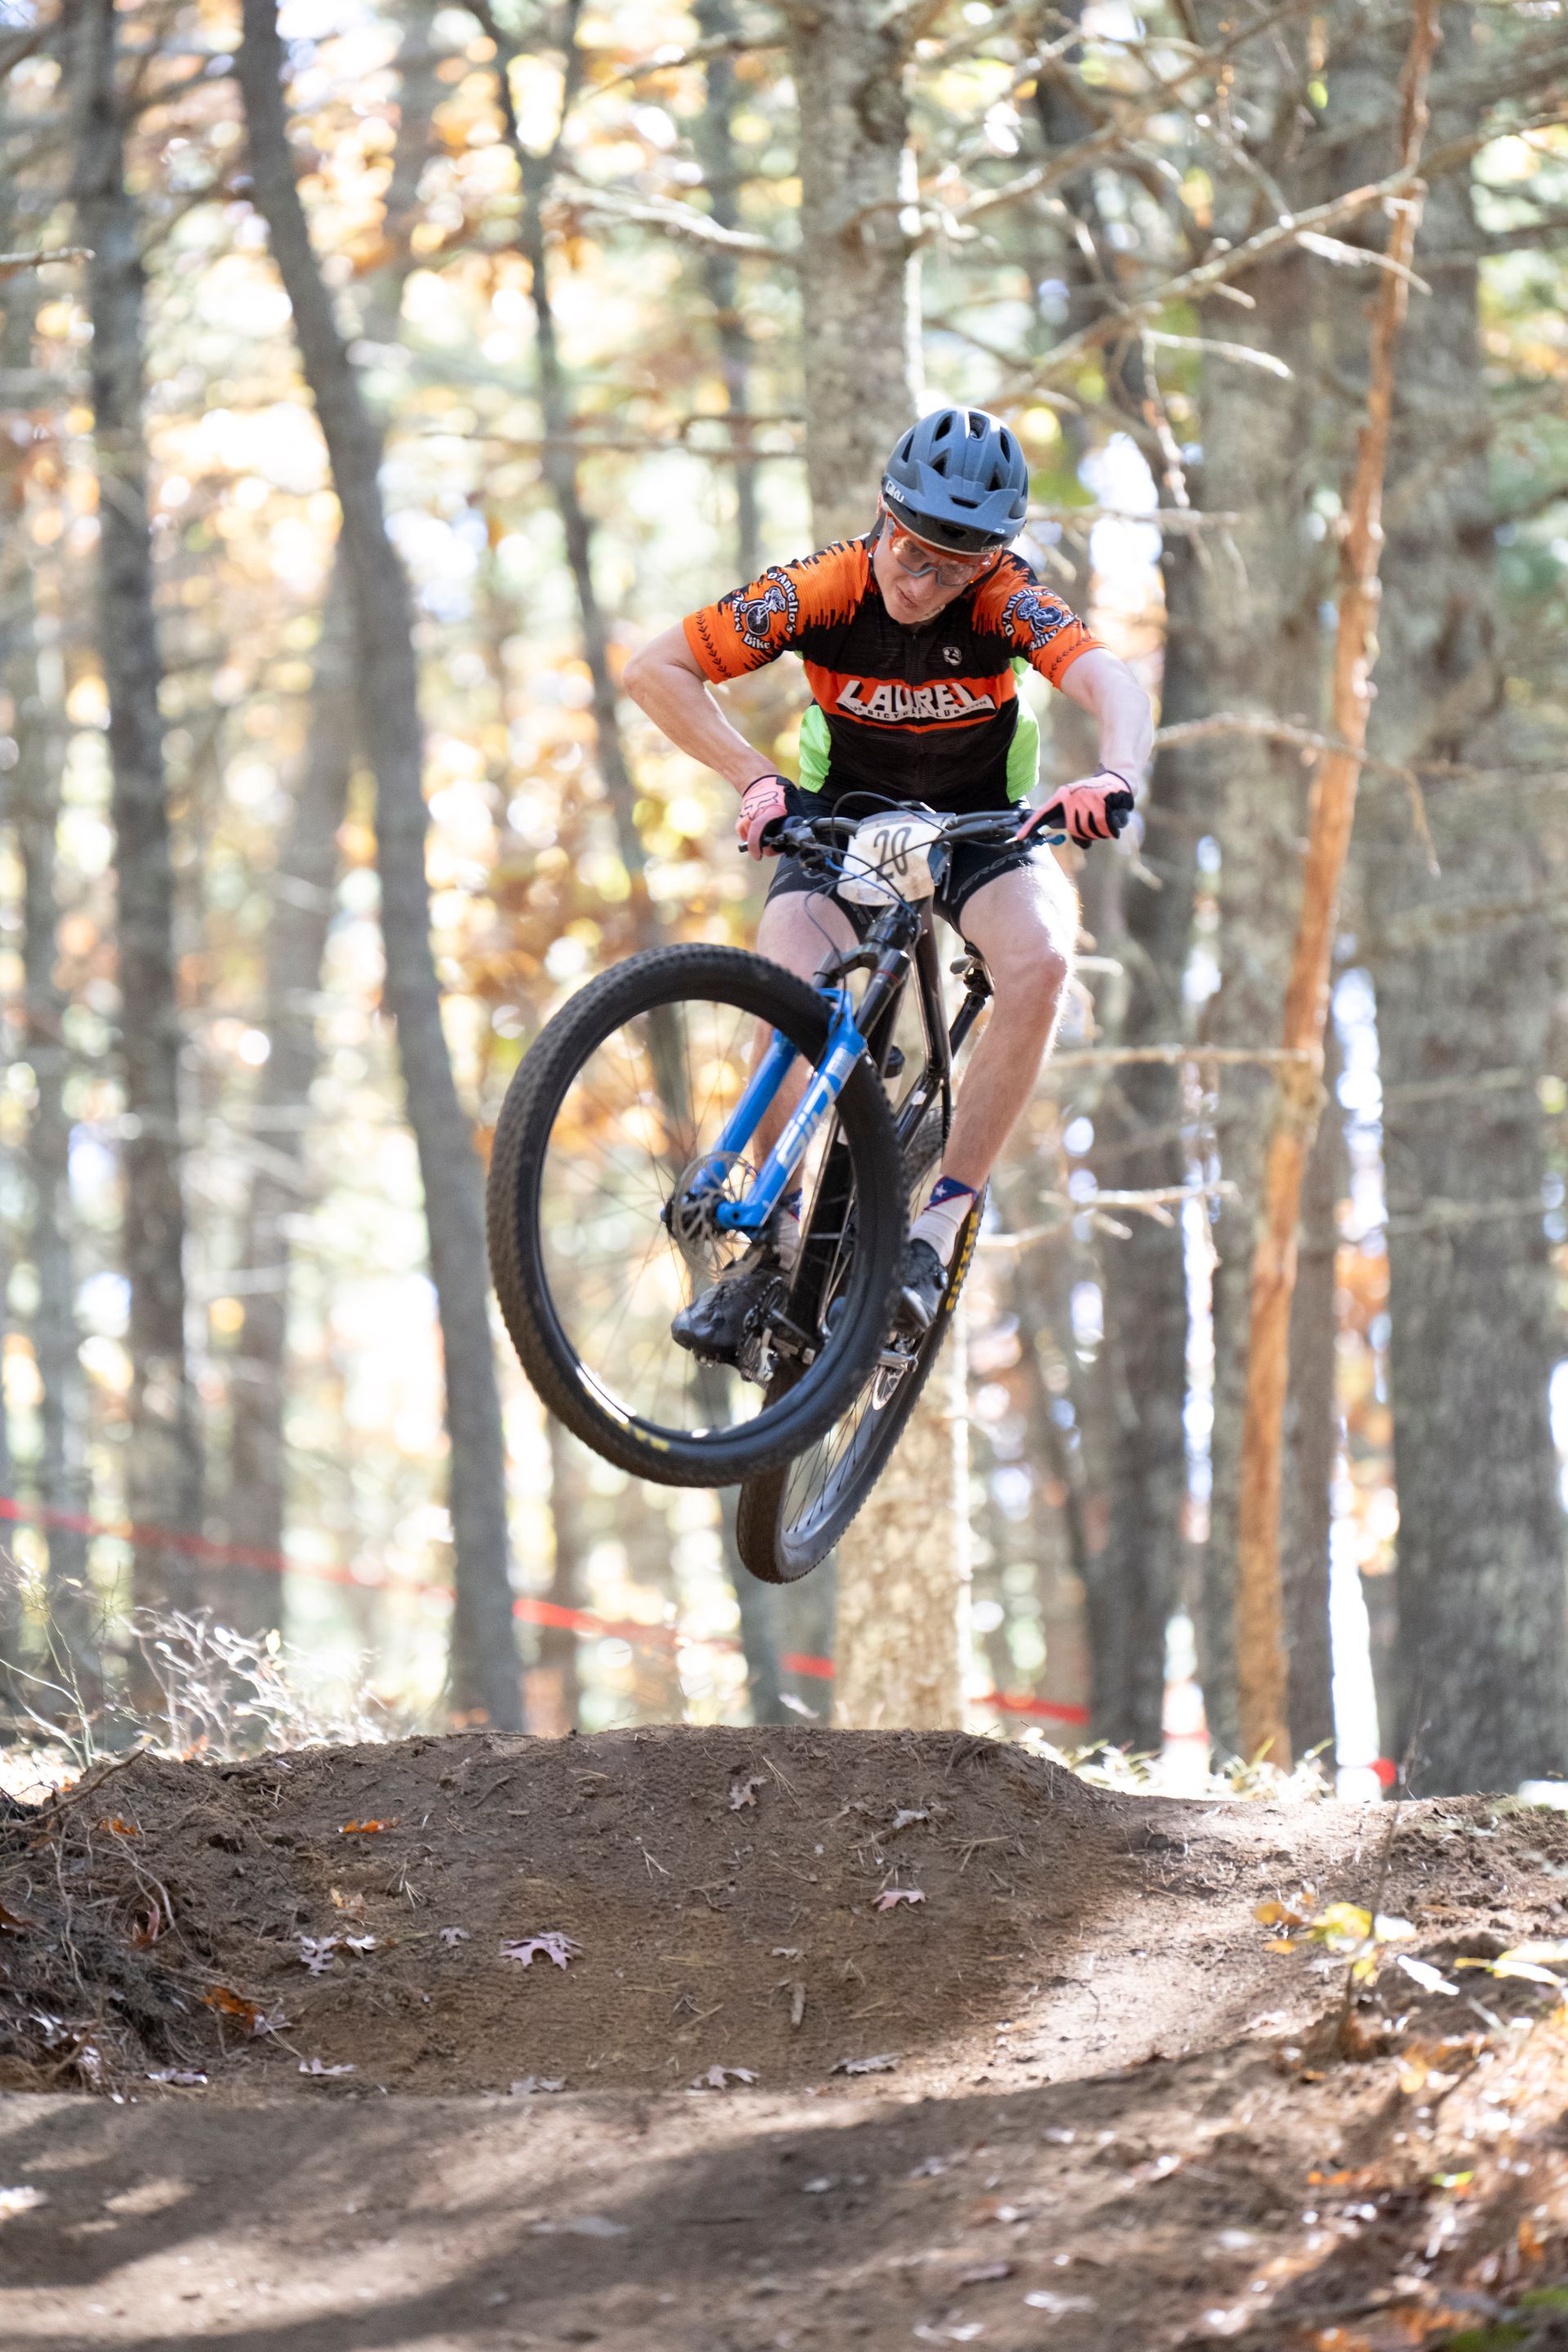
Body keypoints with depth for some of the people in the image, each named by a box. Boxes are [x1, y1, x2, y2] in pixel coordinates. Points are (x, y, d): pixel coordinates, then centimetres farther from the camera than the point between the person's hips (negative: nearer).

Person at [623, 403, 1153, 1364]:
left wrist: (1116, 774, -63)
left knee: (1040, 960, -31)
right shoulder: (822, 589, -23)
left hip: (980, 823, 0)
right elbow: (657, 669, -19)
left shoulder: (1004, 600, -24)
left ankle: (940, 1224, -24)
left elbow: (1112, 682, -41)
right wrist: (758, 781, -29)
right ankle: (775, 1236, -10)